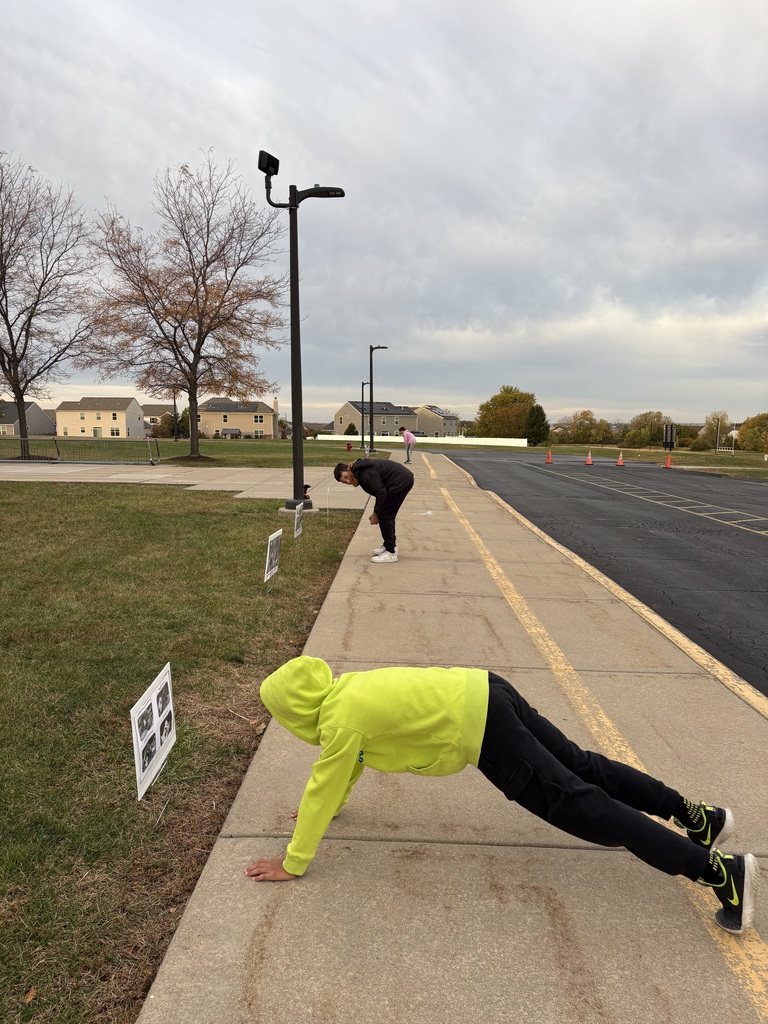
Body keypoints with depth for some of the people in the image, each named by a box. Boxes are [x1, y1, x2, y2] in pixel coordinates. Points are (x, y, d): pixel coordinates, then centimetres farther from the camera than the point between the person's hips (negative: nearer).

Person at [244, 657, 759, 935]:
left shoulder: (341, 718, -13)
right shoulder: (345, 688, 13)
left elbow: (322, 788, -7)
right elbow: (349, 762, 29)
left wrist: (292, 862, 3)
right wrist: (330, 803, 37)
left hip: (481, 726, -9)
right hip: (485, 694, 9)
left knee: (579, 805, -4)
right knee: (582, 767, 18)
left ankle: (720, 870, 1)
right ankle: (697, 815, 30)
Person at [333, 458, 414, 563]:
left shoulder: (366, 473, -21)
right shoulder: (360, 473, 9)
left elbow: (381, 493, -20)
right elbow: (379, 491, 15)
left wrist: (376, 513, -8)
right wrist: (376, 512, 9)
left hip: (401, 481, -10)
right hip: (404, 479, 10)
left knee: (384, 514, -5)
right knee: (388, 514, 16)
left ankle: (391, 553, -1)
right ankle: (391, 545, 29)